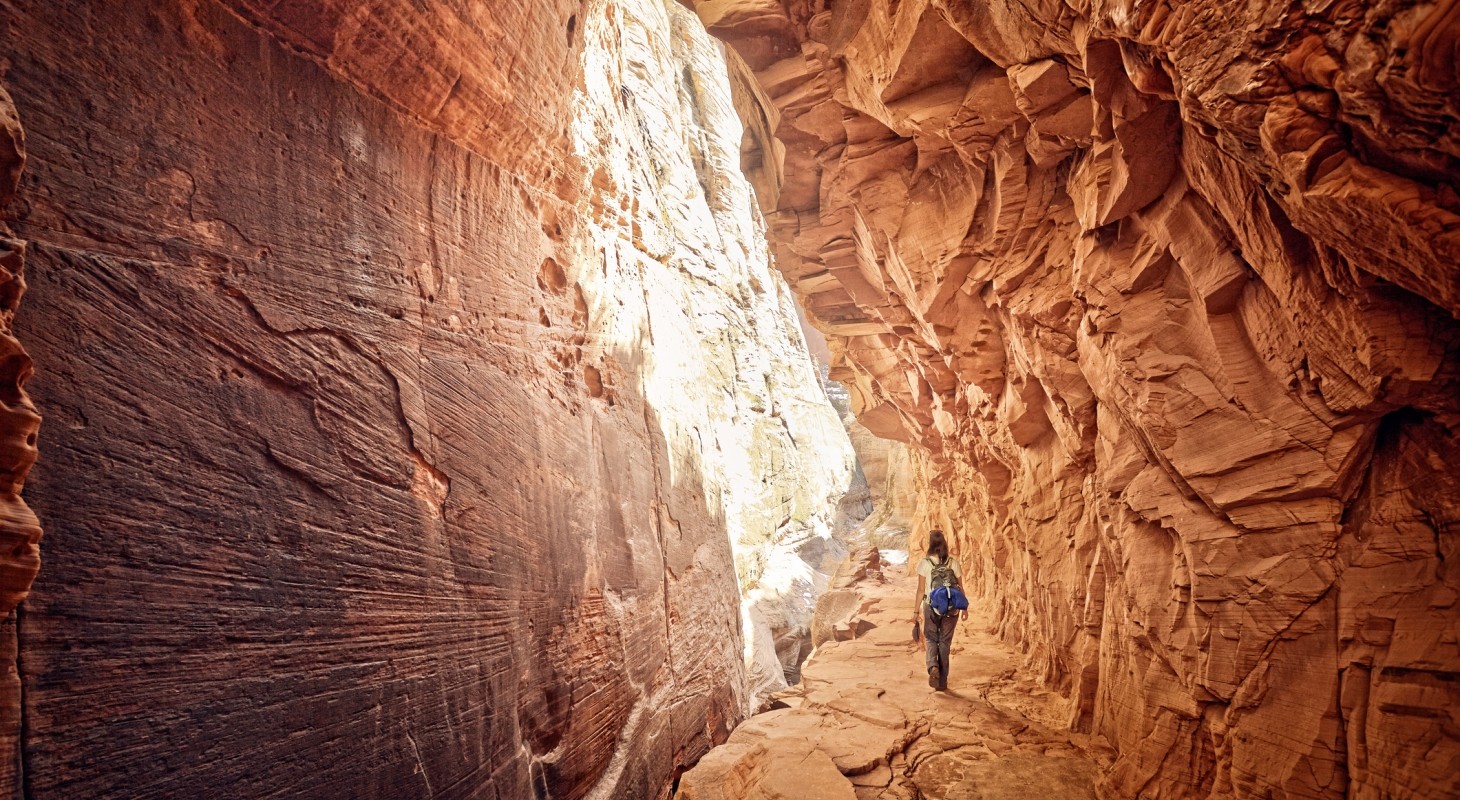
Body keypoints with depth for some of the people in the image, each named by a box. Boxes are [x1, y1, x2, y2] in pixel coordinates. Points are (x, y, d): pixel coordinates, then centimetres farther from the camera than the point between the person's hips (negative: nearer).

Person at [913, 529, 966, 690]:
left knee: (931, 639, 16)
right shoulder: (953, 562, -3)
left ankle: (933, 667, -10)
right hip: (951, 609, 2)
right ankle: (942, 681, 16)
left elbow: (921, 589, -7)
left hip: (931, 607, -1)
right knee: (945, 642, 13)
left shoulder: (924, 563, -8)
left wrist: (916, 611, 1)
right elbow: (960, 587, 1)